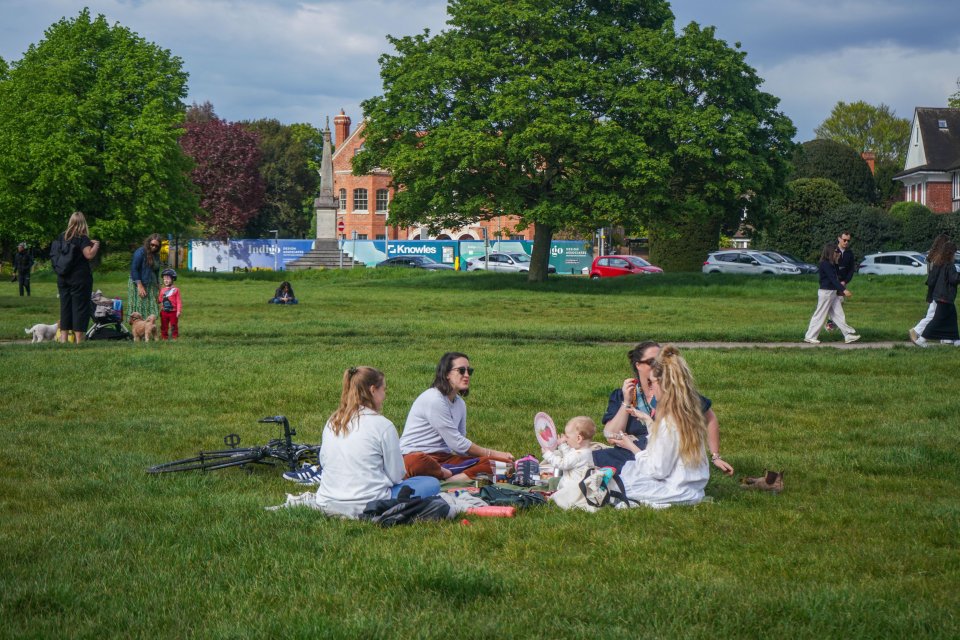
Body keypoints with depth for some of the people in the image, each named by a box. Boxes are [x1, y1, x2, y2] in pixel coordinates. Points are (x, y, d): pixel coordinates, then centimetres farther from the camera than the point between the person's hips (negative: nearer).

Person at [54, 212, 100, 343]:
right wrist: (95, 245, -2)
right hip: (80, 277, -6)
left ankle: (63, 337, 7)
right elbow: (89, 255, -20)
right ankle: (78, 339, -3)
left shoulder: (62, 237, 8)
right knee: (80, 307, -1)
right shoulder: (82, 238, -11)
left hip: (63, 278, 6)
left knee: (65, 306, 9)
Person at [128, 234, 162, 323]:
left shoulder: (156, 255, 13)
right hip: (138, 285, -7)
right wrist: (140, 286, -19)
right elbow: (134, 269, -15)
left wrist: (158, 286, 19)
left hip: (151, 287, 7)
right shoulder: (140, 252, -11)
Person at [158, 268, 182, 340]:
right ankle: (164, 337, 16)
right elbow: (159, 300, 15)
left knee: (174, 326, 3)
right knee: (163, 326, 8)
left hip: (173, 312, -4)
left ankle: (175, 337, 12)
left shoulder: (176, 290, -5)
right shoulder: (162, 290, 8)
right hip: (164, 312, 4)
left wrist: (178, 311, -11)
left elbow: (178, 301, -6)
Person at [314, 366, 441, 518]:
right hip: (366, 506, -7)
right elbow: (396, 475, -6)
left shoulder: (332, 422, 6)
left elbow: (323, 462, 15)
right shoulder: (383, 425, -11)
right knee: (432, 483, 5)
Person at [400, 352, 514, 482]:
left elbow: (459, 444, 14)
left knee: (489, 463, -14)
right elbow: (456, 443, -14)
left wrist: (494, 456, -1)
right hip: (415, 455, -8)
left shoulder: (460, 403, 14)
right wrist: (493, 453, -6)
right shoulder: (433, 399, -14)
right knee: (415, 462, -45)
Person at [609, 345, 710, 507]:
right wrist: (648, 420, 20)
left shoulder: (669, 422, -24)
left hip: (677, 492, -9)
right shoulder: (691, 412, 2)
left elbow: (658, 470, -18)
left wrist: (631, 447, -6)